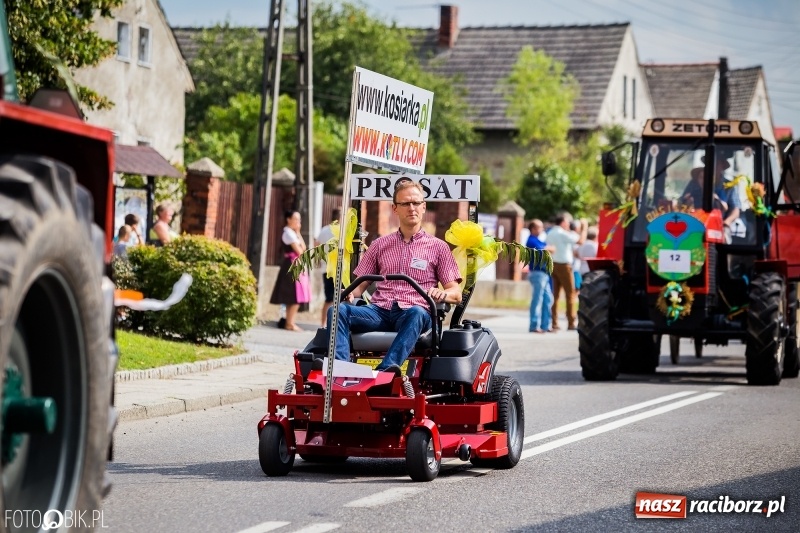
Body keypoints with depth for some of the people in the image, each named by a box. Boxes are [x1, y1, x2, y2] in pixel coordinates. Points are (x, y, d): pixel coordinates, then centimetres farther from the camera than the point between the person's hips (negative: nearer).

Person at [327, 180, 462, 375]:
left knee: (417, 314, -39)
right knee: (337, 309, -26)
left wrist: (443, 294, -14)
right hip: (379, 311, 3)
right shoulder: (380, 245, 23)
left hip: (412, 313, -2)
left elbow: (456, 294, 11)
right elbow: (361, 284, 20)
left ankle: (386, 369, -58)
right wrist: (349, 293, -5)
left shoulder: (438, 247, 16)